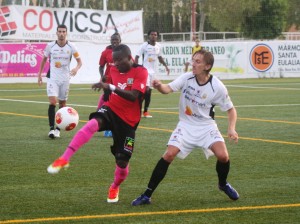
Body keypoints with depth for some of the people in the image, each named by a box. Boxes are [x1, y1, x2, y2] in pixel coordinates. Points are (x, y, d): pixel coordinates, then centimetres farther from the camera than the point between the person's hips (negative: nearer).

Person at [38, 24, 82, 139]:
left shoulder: (71, 47, -5)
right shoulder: (50, 46, -4)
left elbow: (79, 61, 0)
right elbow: (44, 59, 12)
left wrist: (76, 68, -23)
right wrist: (39, 74, 11)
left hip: (65, 79, 2)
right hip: (52, 78, -1)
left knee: (62, 104, 7)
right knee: (52, 102, -17)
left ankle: (58, 129, 19)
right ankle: (51, 128, -14)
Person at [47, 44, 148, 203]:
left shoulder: (140, 72, -13)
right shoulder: (114, 70, 6)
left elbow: (133, 96, -27)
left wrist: (111, 87, -36)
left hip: (128, 120, -3)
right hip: (111, 109, 3)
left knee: (122, 161, 0)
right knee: (92, 124, -33)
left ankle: (115, 188, 34)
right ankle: (64, 159, -40)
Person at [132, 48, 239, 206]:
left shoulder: (217, 87, -14)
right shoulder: (187, 78, -12)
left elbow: (230, 109, -3)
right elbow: (168, 89, -26)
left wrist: (232, 129, -19)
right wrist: (159, 86, -49)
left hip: (206, 126, 0)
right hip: (186, 126, 1)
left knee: (223, 156, -19)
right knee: (169, 155, -18)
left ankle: (223, 184, 16)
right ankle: (147, 195, -9)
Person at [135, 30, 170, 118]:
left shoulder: (158, 46, 7)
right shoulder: (144, 46, -9)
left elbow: (160, 57, 23)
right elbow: (137, 57, -9)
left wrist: (165, 66, 13)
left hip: (153, 71, 6)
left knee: (149, 91, 9)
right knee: (146, 89, -18)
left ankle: (145, 111, 17)